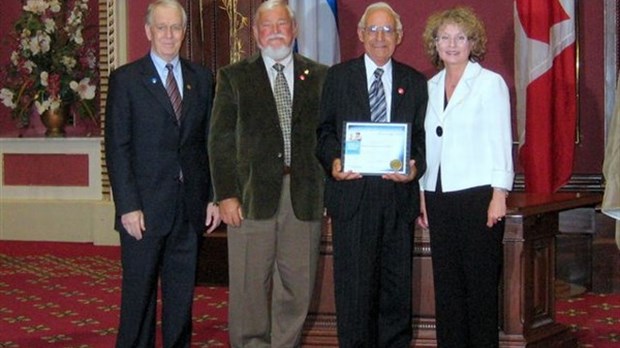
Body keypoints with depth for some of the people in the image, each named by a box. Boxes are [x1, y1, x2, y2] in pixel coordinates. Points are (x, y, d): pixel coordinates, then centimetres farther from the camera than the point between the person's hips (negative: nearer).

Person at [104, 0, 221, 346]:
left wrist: (214, 197, 4)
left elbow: (211, 143, 10)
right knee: (139, 295, 3)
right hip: (145, 207, -3)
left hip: (190, 207, 3)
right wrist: (128, 206, -12)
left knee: (183, 295, 10)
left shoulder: (202, 78, 10)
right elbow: (117, 147, -5)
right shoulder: (126, 79, -1)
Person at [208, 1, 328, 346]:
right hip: (253, 196, -1)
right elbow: (221, 141, 3)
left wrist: (329, 188, 0)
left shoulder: (320, 77, 11)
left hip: (305, 196, 2)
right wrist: (226, 195, -6)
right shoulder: (234, 77, 7)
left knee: (297, 286, 6)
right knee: (250, 286, 2)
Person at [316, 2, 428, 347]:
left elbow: (422, 136, 9)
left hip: (398, 194, 2)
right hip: (352, 193, -2)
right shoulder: (338, 76, 7)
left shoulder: (415, 82, 11)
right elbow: (326, 131, 6)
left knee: (397, 284, 7)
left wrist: (416, 167, -10)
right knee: (354, 284, 0)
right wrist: (333, 161, -12)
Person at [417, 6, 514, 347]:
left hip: (478, 195, -5)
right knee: (446, 282, 8)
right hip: (439, 198, 5)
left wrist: (499, 195, -11)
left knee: (481, 281, -2)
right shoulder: (431, 86, 13)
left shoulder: (490, 83, -2)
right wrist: (422, 195, 12)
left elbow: (501, 142, -5)